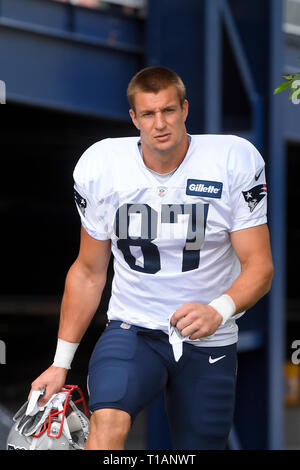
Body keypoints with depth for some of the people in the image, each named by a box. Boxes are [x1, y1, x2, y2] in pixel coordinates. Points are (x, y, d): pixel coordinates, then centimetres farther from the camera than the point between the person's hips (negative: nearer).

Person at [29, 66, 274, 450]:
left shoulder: (235, 160, -10)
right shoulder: (100, 165, -4)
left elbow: (259, 266, -9)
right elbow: (89, 272, 8)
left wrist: (219, 311, -30)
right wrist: (61, 363, 8)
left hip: (209, 342, 1)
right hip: (132, 328, 0)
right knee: (107, 421, -30)